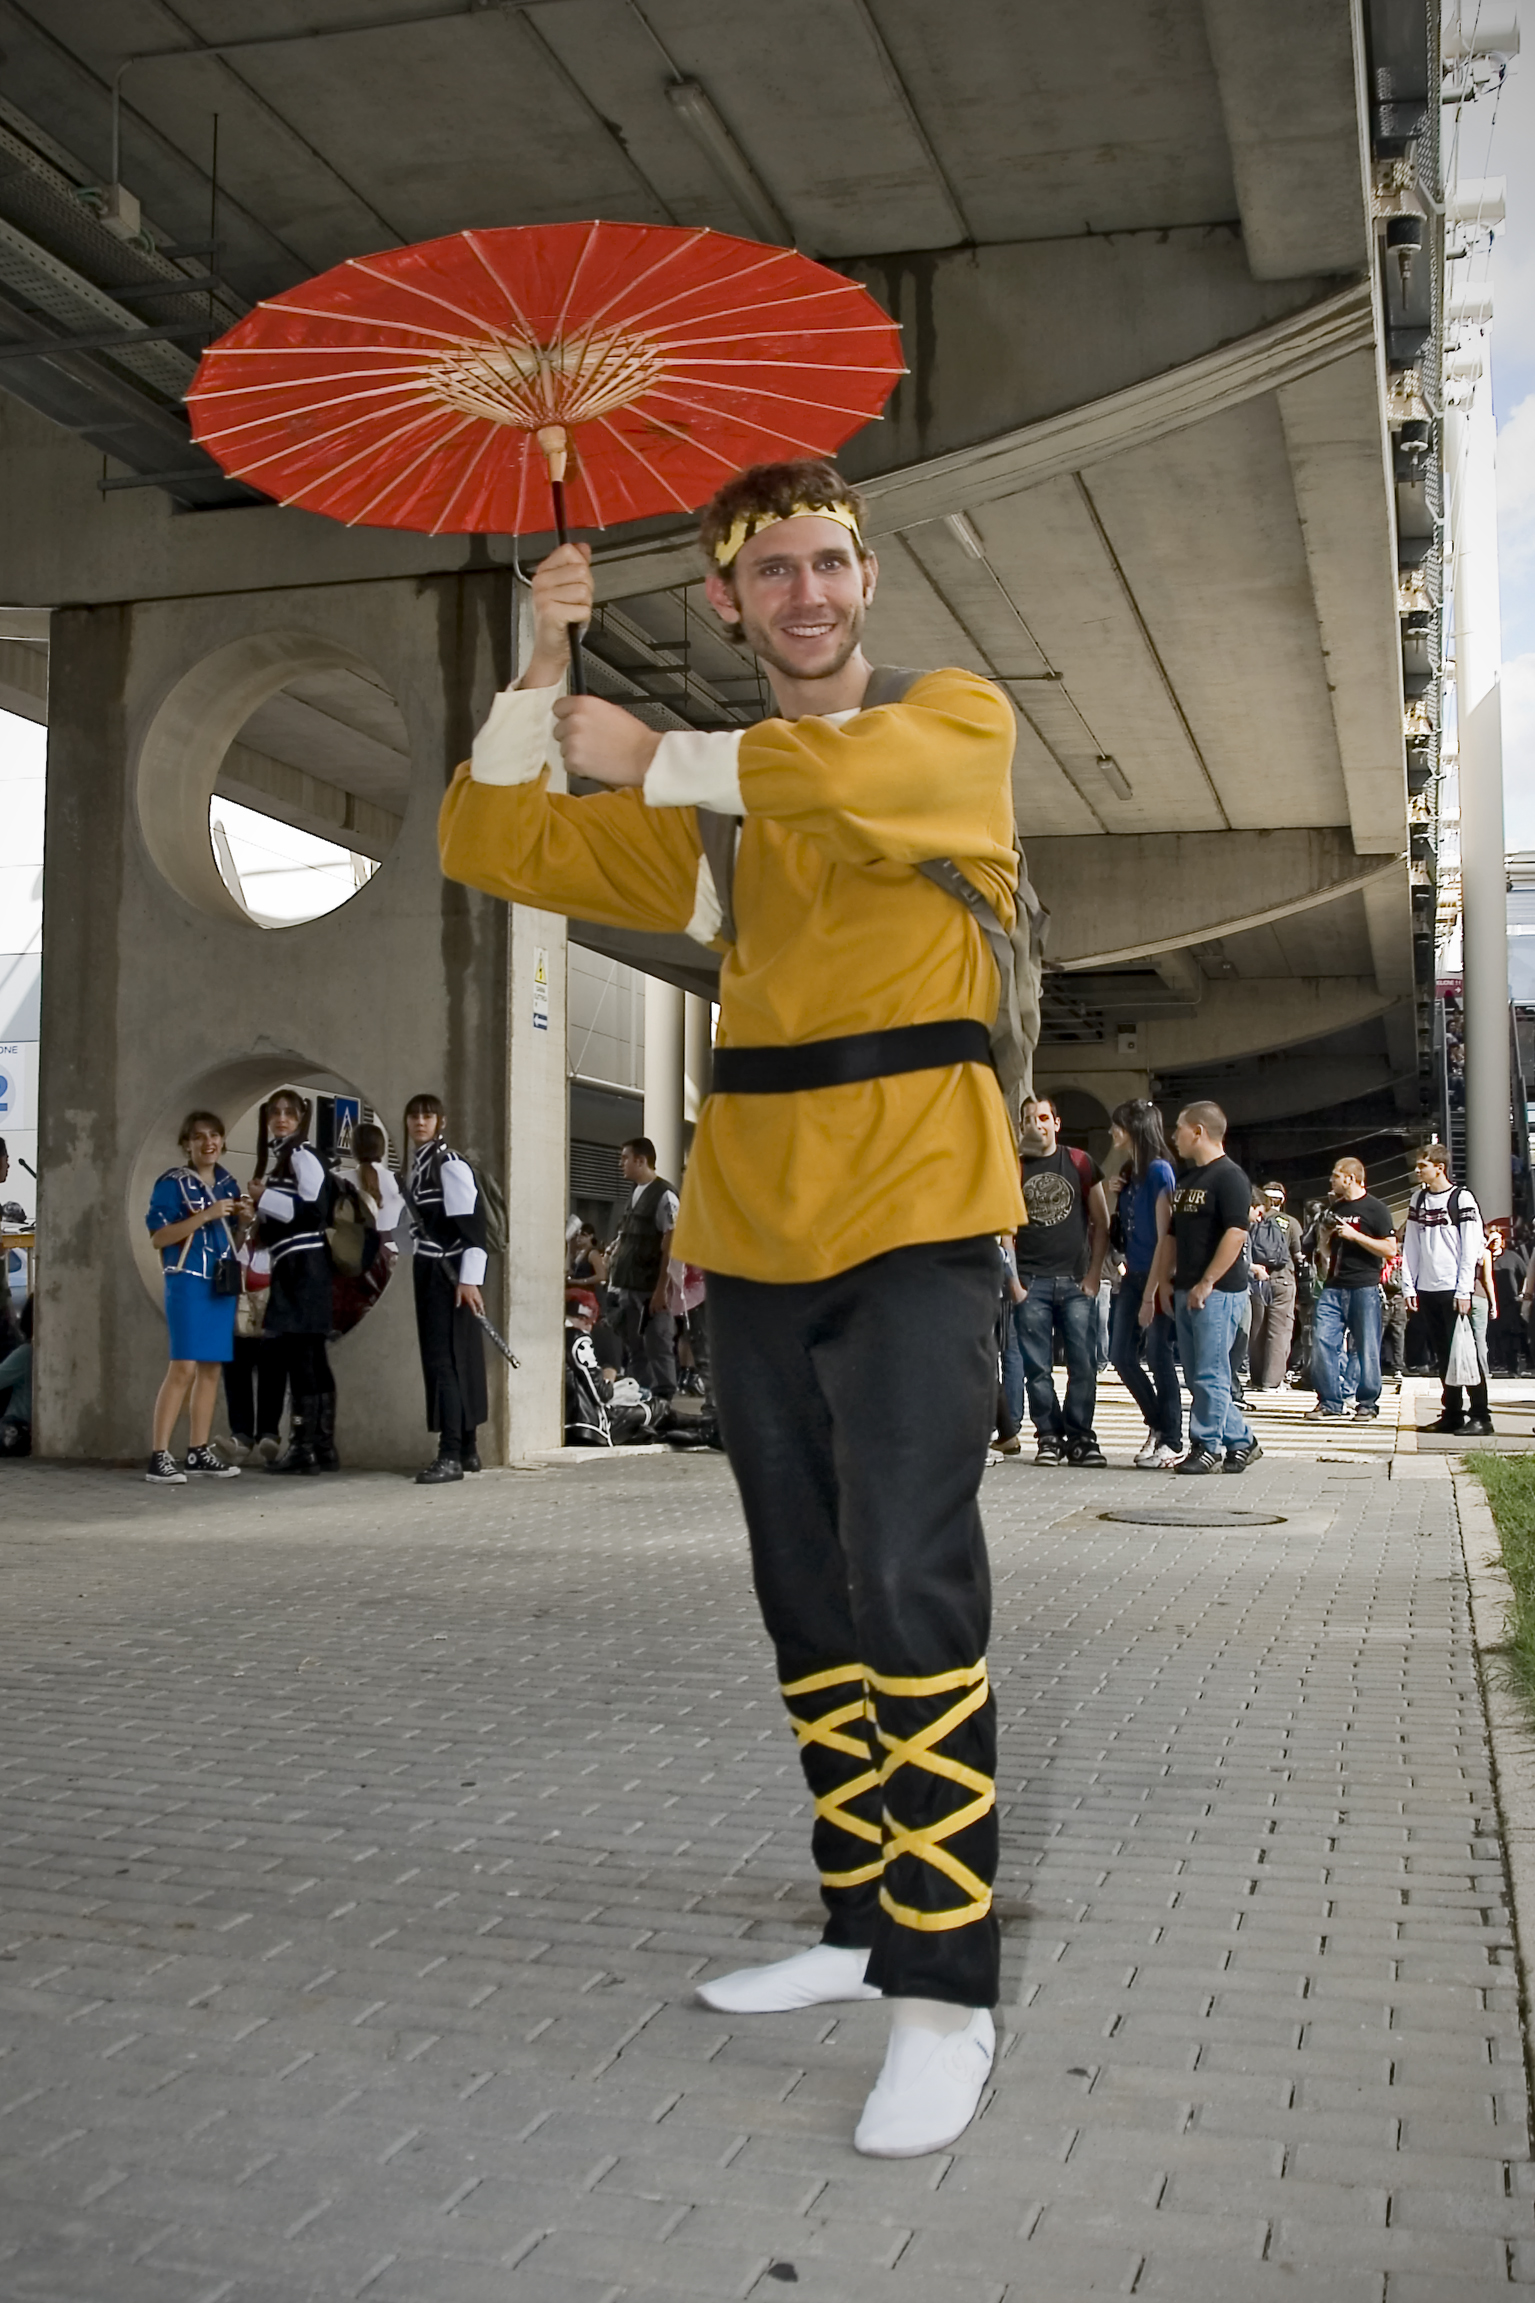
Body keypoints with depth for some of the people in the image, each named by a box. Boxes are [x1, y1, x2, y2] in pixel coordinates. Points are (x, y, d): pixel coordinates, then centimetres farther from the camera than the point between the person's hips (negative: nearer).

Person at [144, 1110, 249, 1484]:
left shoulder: (228, 1184, 14)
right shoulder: (172, 1183, -6)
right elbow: (158, 1238, -14)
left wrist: (242, 1219, 1)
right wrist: (206, 1215, -20)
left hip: (222, 1283, 7)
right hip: (188, 1283, -7)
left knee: (211, 1368, 7)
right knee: (184, 1368, -13)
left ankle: (199, 1453, 13)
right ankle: (159, 1457, -11)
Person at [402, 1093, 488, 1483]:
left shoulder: (451, 1164, -12)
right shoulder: (415, 1166, 15)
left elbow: (472, 1222, -17)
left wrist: (469, 1279, -22)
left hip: (451, 1274, -9)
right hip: (428, 1272, 9)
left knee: (445, 1359, -12)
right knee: (441, 1358, 11)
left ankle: (451, 1455, -12)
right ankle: (467, 1449, 18)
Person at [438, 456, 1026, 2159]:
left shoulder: (959, 719, 4)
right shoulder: (702, 807, 17)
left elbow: (852, 780, -20)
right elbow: (488, 843, 12)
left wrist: (653, 753, -8)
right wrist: (542, 672, 2)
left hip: (914, 1208, -5)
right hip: (754, 1225, 6)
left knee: (911, 1590, -14)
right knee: (806, 1604, 11)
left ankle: (946, 1991, -5)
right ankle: (862, 1922, 25)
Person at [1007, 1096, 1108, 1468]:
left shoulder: (1080, 1163, 10)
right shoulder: (1014, 1167, 9)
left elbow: (1101, 1221, 10)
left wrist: (1095, 1272, 1)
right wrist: (1011, 1277, -2)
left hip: (1076, 1280, 0)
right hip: (1031, 1281, 0)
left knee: (1083, 1363, -3)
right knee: (1037, 1366, 0)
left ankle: (1079, 1437, 5)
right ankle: (1049, 1436, 8)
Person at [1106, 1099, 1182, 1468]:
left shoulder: (1159, 1171, -13)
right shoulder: (1130, 1172, 12)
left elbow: (1164, 1236, -16)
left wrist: (1150, 1293, -18)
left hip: (1156, 1276, -9)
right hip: (1134, 1275, 9)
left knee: (1157, 1357, -3)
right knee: (1121, 1354, 9)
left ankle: (1171, 1441, 6)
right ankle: (1158, 1423, 23)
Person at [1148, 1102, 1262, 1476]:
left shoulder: (1229, 1176, -10)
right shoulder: (1185, 1177, 18)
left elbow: (1236, 1233, -19)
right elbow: (1172, 1234, 23)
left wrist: (1206, 1283, -20)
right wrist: (1164, 1280, 14)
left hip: (1218, 1291, -9)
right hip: (1186, 1291, 9)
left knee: (1210, 1374, -6)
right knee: (1197, 1374, 11)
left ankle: (1207, 1447, 1)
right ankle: (1241, 1441, 19)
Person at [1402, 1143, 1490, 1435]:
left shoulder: (1461, 1199, -5)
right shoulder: (1418, 1199, 13)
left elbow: (1471, 1249, -9)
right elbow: (1410, 1246, 14)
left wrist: (1464, 1291, -14)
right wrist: (1409, 1286, 7)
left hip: (1454, 1289, -6)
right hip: (1427, 1290, 6)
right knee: (1443, 1354, 9)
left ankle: (1480, 1416, -1)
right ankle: (1452, 1414, 15)